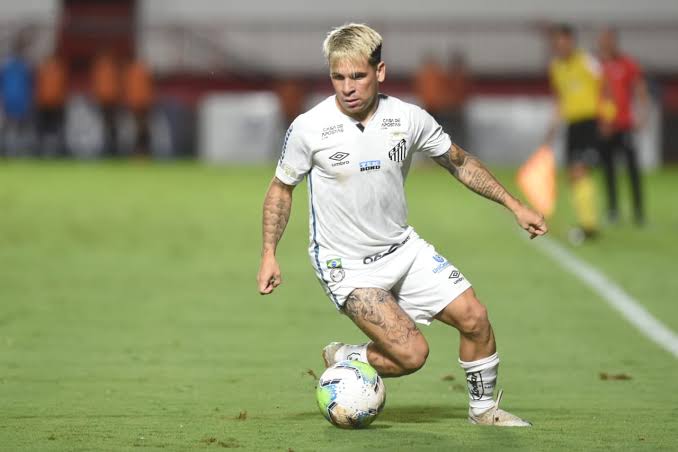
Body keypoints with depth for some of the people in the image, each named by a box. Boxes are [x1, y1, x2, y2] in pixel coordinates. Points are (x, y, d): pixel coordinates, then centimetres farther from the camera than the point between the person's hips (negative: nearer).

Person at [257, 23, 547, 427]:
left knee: (474, 317, -5)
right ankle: (343, 361, 13)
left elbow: (459, 162, 9)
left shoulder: (409, 118, -7)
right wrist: (269, 254, -6)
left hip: (403, 248, 4)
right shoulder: (309, 129, -15)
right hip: (347, 266, -4)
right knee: (411, 353, -17)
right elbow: (282, 188, 1)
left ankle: (484, 407, 19)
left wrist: (514, 205, 7)